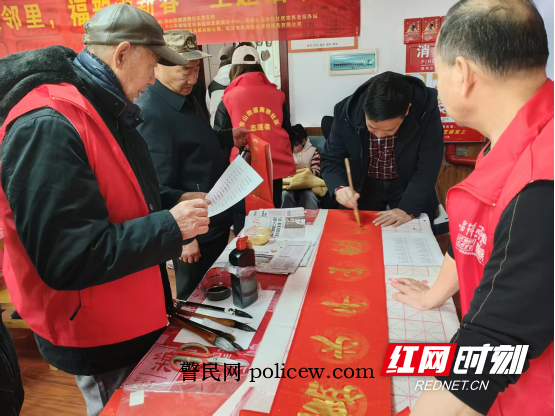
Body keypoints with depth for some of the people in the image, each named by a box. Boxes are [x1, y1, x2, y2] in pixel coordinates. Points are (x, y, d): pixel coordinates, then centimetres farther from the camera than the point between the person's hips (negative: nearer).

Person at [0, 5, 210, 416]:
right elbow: (68, 259, -31)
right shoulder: (46, 127, -27)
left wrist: (176, 205, 2)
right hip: (98, 339, -9)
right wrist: (170, 227, -25)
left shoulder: (107, 112, 5)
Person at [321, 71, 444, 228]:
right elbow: (331, 160, -13)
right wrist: (339, 188, -33)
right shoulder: (346, 111, -23)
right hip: (365, 186, 1)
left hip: (409, 186, 0)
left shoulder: (426, 109, -26)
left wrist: (408, 209, -34)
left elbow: (428, 168, -24)